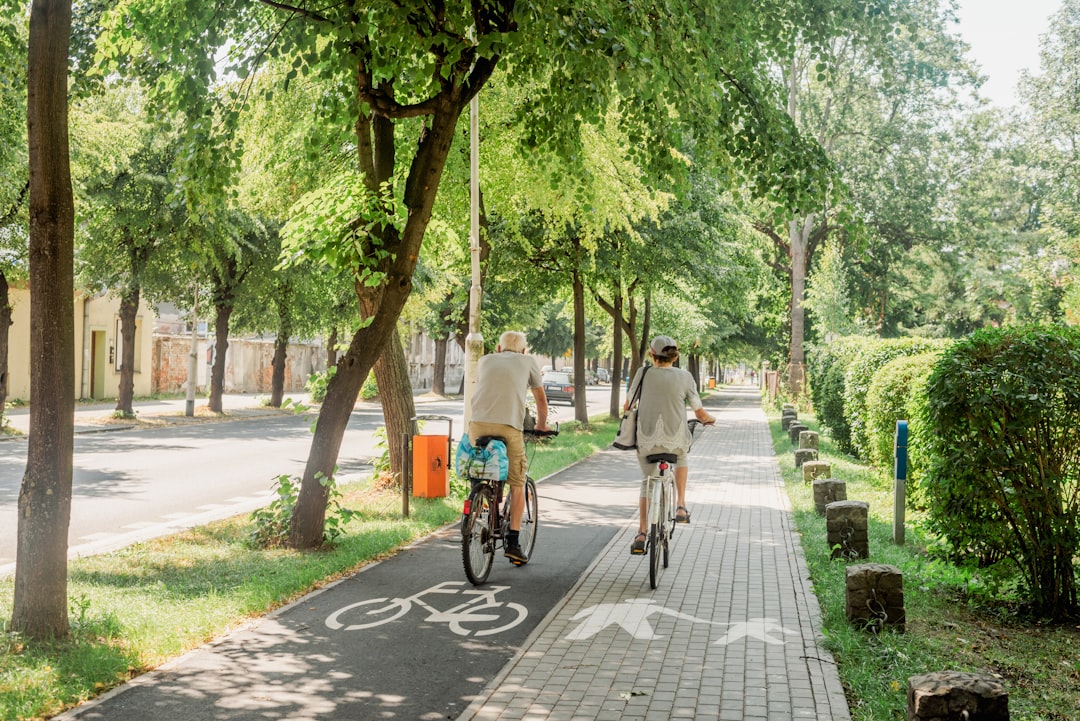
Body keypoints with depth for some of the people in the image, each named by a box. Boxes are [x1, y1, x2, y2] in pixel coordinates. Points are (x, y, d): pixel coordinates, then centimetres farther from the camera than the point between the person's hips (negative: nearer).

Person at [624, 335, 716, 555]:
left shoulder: (643, 374, 0)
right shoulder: (685, 377, 0)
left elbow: (627, 407, 8)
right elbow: (700, 413, 4)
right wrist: (710, 420, 26)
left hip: (646, 440, 0)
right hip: (675, 440, 0)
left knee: (647, 483, 20)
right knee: (681, 459, 35)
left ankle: (641, 534, 8)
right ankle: (681, 507, 24)